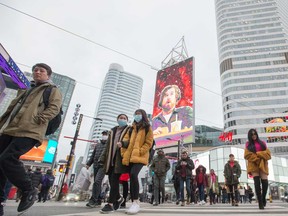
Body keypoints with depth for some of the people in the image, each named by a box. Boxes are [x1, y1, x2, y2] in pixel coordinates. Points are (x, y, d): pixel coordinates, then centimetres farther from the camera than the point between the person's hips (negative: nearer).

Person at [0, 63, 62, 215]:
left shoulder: (53, 90, 11)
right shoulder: (25, 91, 31)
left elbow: (54, 108, -6)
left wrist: (39, 119, -20)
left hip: (29, 132, -8)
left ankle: (29, 190, -3)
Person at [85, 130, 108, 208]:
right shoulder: (97, 145, 23)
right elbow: (93, 155, 24)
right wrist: (88, 163, 15)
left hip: (103, 166, -6)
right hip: (96, 166, 6)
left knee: (97, 181, -20)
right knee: (97, 183, 8)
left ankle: (93, 200, -18)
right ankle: (98, 201, 15)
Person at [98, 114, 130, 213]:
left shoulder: (129, 130, 9)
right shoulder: (112, 131, 23)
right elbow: (108, 145, 20)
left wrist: (123, 143, -23)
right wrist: (103, 158, 14)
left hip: (120, 158, -5)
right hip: (111, 158, 5)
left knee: (114, 179, -12)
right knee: (111, 180, 5)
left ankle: (110, 204, -6)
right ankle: (118, 198, 26)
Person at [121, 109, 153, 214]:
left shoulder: (147, 128, 6)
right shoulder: (132, 128, 21)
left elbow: (148, 143, -2)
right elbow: (126, 141, 16)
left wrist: (139, 151, -14)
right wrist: (124, 153, 4)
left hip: (140, 157, -6)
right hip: (130, 157, 6)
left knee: (133, 174, -26)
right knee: (132, 177, 4)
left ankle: (136, 203, -17)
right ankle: (134, 203, 14)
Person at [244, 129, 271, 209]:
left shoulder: (262, 143, 16)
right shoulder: (248, 144, 12)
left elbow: (268, 154, 6)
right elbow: (247, 155, 1)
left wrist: (258, 154, -9)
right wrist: (257, 159, -9)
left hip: (262, 165, 1)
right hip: (253, 165, -1)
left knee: (265, 182, -10)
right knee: (257, 183, -10)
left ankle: (263, 198, 18)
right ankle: (260, 203, -5)